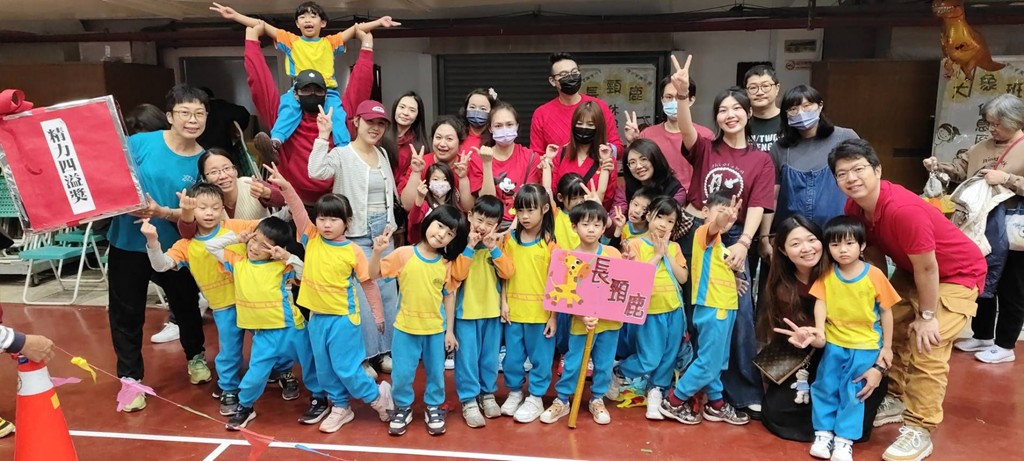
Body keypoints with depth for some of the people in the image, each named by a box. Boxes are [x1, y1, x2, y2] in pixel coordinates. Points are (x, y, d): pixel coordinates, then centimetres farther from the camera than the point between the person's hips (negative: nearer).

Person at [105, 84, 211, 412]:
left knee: (186, 305, 18)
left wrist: (161, 212, -25)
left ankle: (196, 357, 44)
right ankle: (131, 378, 26)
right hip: (128, 243, -1)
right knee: (126, 314, 7)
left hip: (173, 247, 1)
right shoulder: (140, 143, -12)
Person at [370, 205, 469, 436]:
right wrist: (377, 251, -25)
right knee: (402, 374, 8)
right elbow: (374, 274, -7)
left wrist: (450, 330, 1)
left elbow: (449, 297, 2)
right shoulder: (404, 254, -10)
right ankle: (403, 408, 31)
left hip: (436, 328, 2)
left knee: (436, 372, 14)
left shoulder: (446, 263, -4)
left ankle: (434, 408, 35)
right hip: (406, 327, -1)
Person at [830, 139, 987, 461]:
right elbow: (874, 256, 1)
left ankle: (919, 432, -3)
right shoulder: (853, 208, -12)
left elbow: (927, 268, -28)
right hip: (912, 270, 8)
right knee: (888, 328, 12)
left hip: (957, 274, -8)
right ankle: (894, 399, 32)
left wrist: (927, 316, -17)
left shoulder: (903, 210, -37)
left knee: (926, 348, -15)